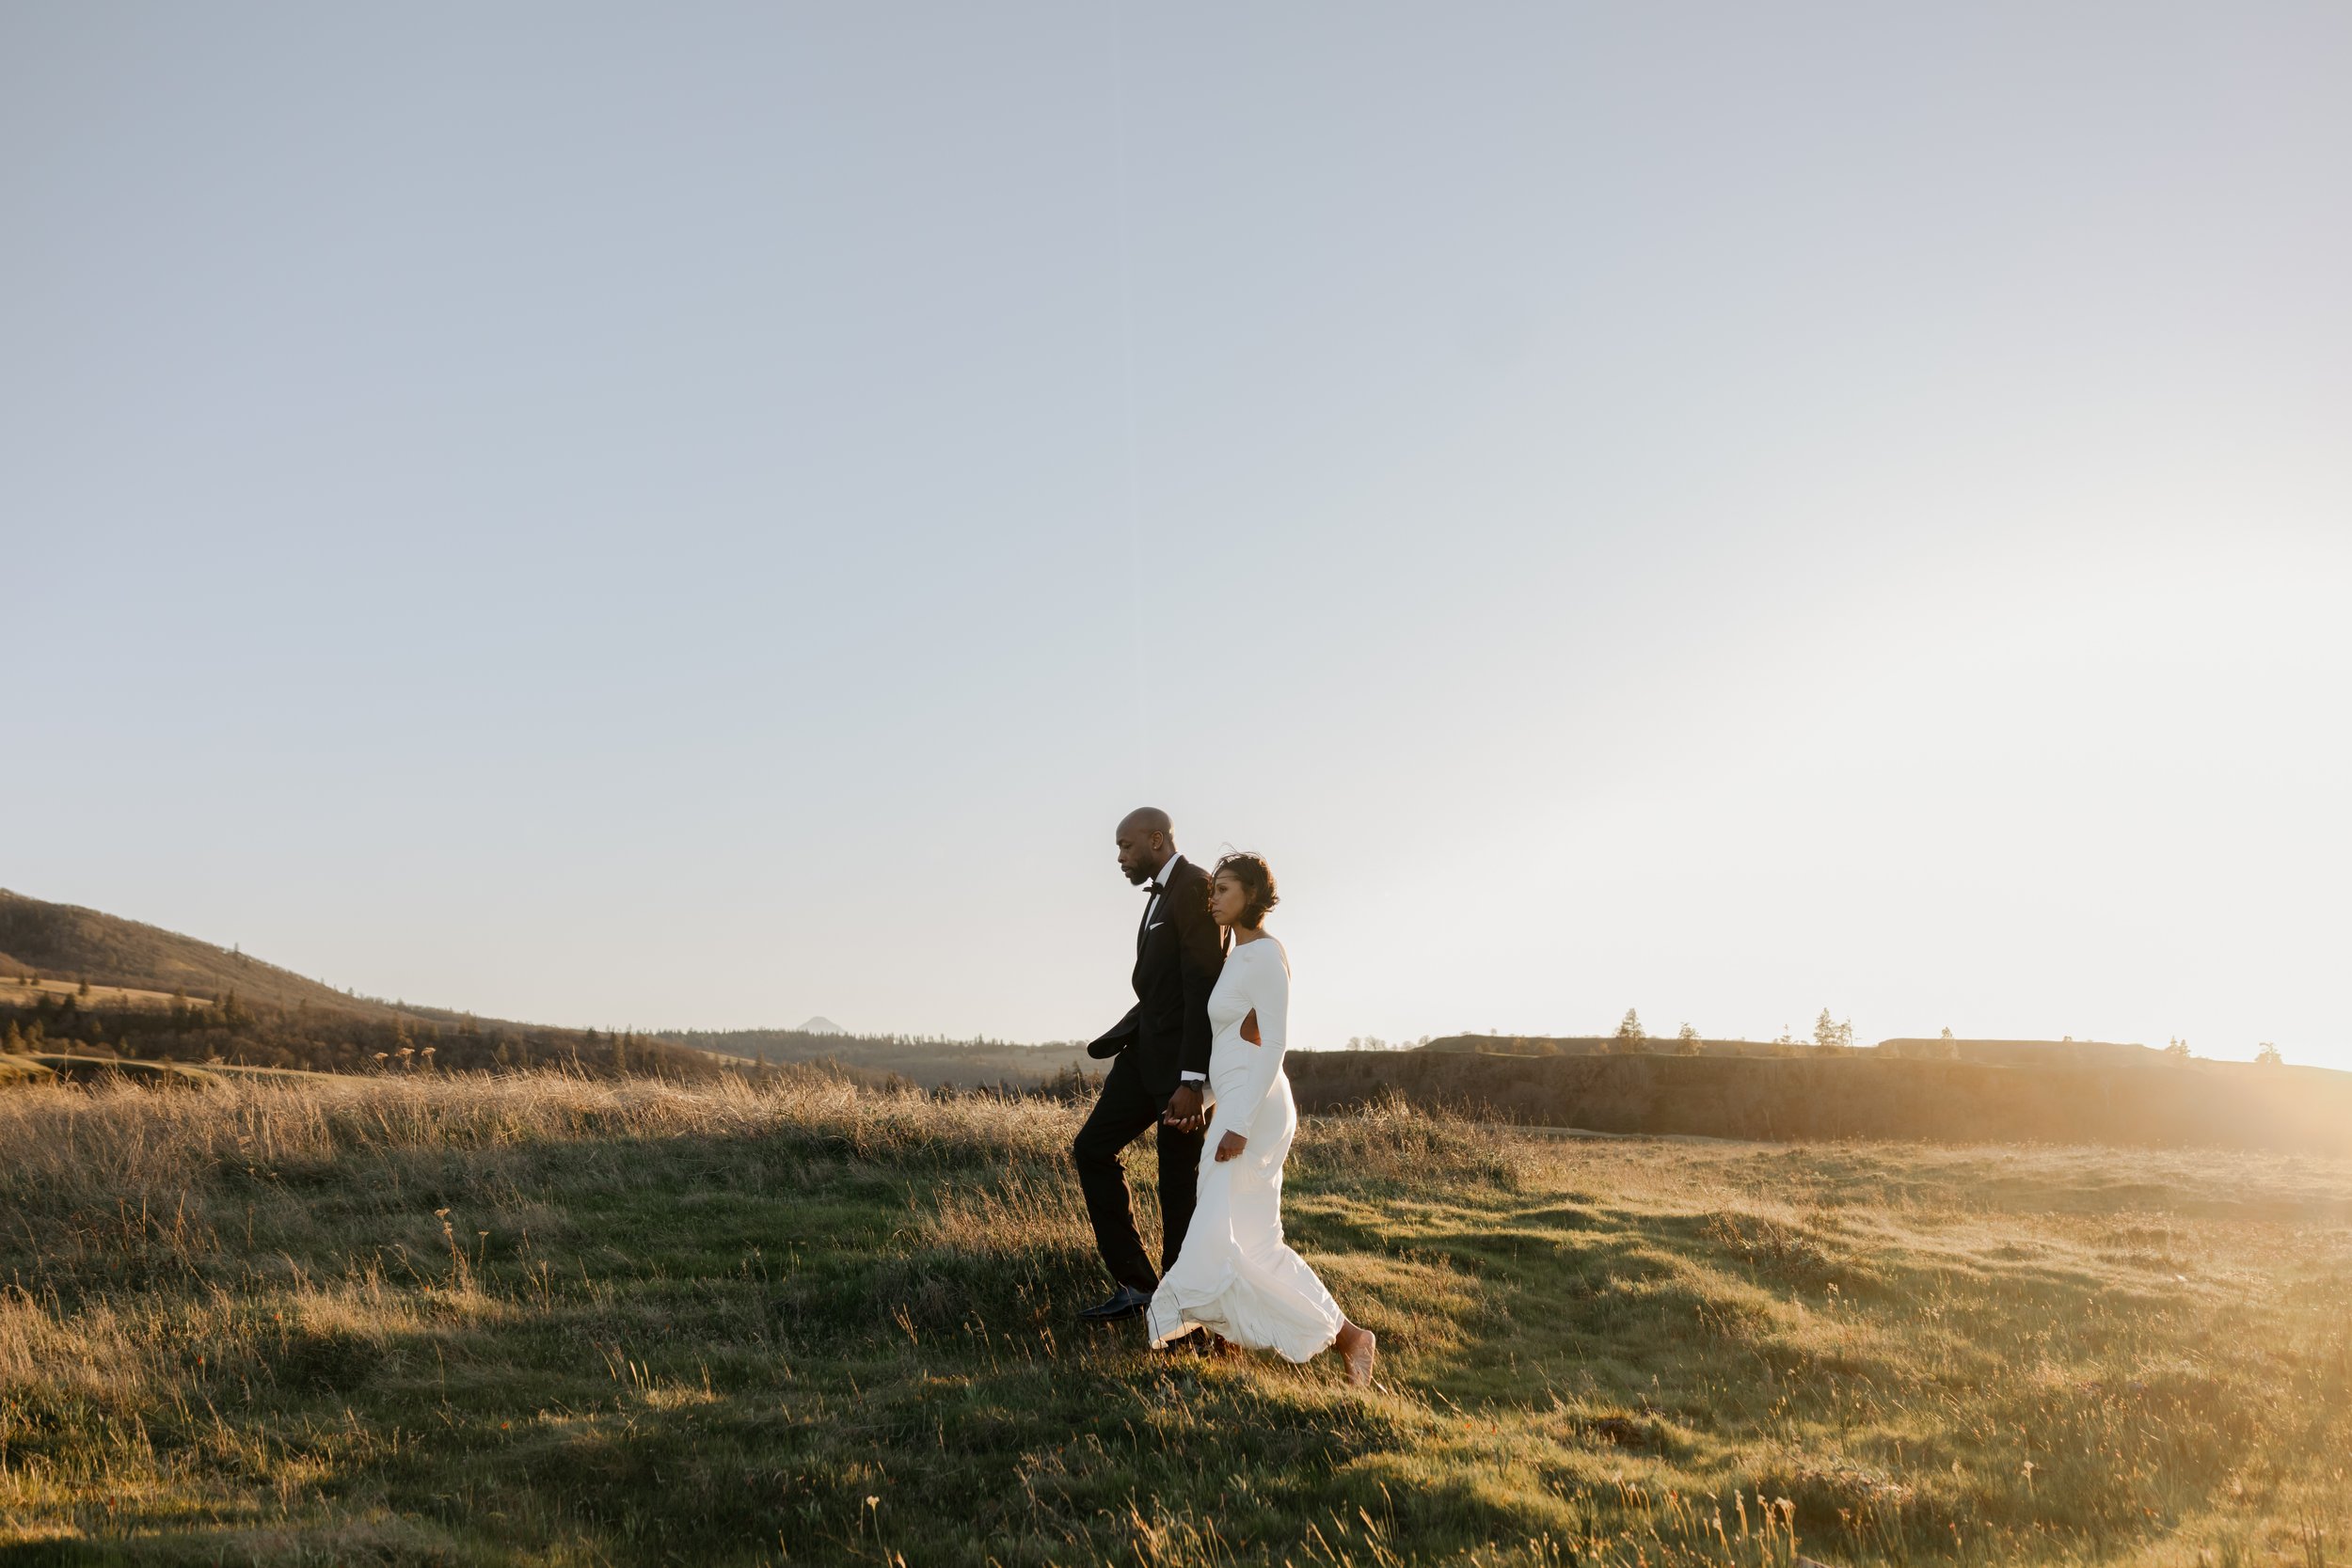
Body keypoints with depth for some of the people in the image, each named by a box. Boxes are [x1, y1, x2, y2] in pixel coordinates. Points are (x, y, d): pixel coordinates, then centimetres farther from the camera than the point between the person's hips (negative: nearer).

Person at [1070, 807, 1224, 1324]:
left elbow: (1203, 986, -21)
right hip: (1148, 1049, 10)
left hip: (1185, 1059, -10)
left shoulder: (1194, 888, -15)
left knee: (1180, 1183, 0)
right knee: (1092, 1147, 6)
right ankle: (1135, 1284, 11)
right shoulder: (1160, 894, 16)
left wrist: (1191, 1081, -24)